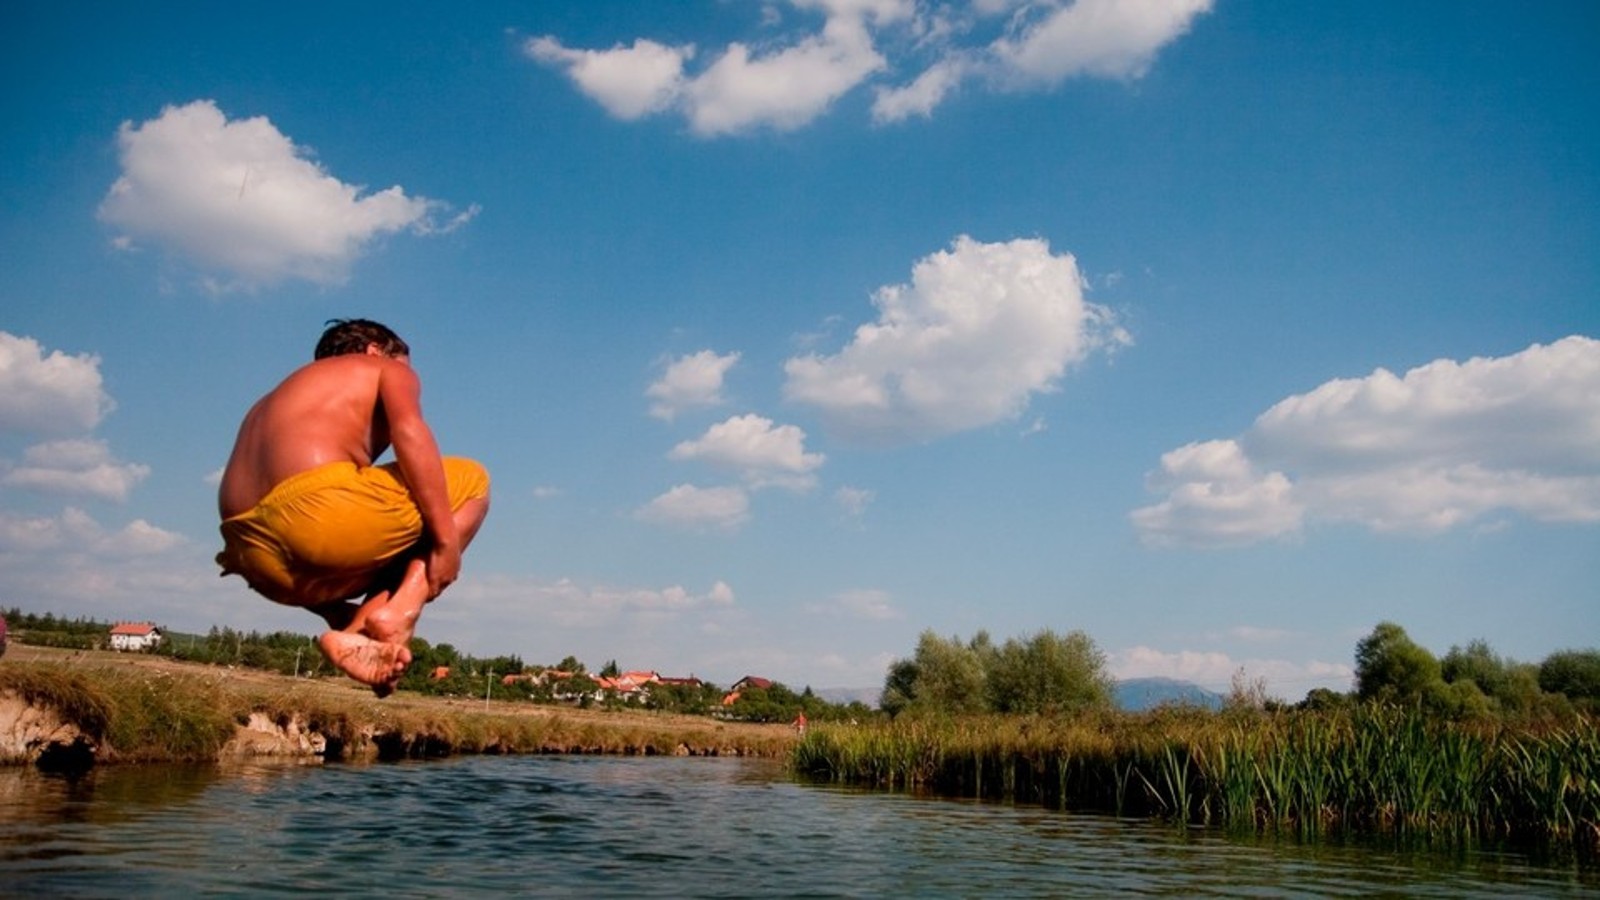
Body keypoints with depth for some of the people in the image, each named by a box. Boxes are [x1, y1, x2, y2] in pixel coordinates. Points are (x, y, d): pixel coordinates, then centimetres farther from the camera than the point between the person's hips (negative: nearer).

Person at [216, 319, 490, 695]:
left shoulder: (276, 400, 37)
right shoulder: (387, 370, 19)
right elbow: (409, 430, -6)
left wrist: (344, 618, 34)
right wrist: (446, 539, -8)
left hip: (260, 559, 7)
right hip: (320, 509, -7)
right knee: (471, 480, 14)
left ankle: (352, 632, 4)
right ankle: (399, 612, -4)